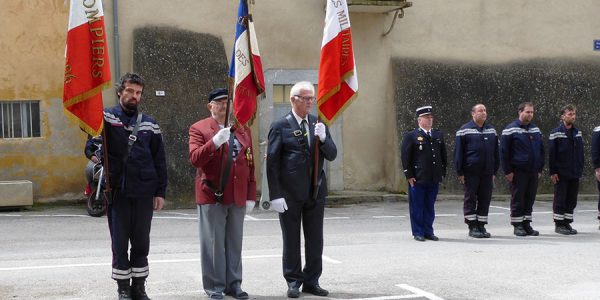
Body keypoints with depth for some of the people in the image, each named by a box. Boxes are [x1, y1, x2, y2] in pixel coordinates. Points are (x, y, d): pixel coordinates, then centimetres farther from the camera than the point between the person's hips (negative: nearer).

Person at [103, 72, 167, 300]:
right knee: (119, 242, 5)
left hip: (144, 193, 2)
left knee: (141, 243, 8)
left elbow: (159, 160, 9)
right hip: (117, 191, -2)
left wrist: (160, 191, 5)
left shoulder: (150, 124, 10)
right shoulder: (106, 117, 2)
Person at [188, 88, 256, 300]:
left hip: (238, 197, 4)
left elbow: (250, 165, 12)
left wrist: (251, 196, 7)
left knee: (234, 243, 10)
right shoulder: (199, 129, 0)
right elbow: (195, 159, -13)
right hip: (211, 196, -4)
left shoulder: (244, 130, 13)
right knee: (213, 243, 1)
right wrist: (215, 142, -27)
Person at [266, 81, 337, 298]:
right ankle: (293, 282, 15)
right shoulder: (280, 126, -5)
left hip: (315, 191, 4)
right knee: (291, 240, 5)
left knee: (315, 240, 8)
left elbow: (332, 155, 5)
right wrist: (275, 195, -13)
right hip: (290, 194, -4)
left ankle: (311, 281, 19)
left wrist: (323, 138, -15)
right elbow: (272, 163, -8)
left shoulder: (319, 125, 8)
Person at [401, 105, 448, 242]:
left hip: (434, 179, 5)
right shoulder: (411, 136, -2)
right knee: (417, 207, 1)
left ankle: (428, 231, 18)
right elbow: (405, 157, -5)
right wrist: (409, 176, -10)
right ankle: (418, 233, 9)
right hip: (417, 179, -4)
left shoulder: (439, 135, 13)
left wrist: (443, 173, 11)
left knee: (430, 207, 10)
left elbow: (443, 155, 18)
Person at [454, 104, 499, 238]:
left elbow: (495, 152, 19)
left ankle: (481, 226, 13)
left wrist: (494, 171, 13)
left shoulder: (491, 130, 14)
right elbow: (458, 152, -2)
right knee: (470, 199, -1)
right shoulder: (465, 130, -1)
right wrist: (460, 172, -7)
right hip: (471, 172, -4)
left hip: (487, 172, 5)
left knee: (485, 199, 5)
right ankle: (472, 227, 5)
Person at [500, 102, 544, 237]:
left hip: (533, 171, 6)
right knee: (517, 199, 0)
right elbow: (504, 152, -7)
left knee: (530, 199, 9)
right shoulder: (510, 129, -5)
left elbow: (541, 150, 19)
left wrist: (540, 169, 12)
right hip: (518, 171, -5)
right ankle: (517, 226, 7)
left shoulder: (536, 130, 13)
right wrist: (507, 171, -11)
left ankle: (526, 224, 17)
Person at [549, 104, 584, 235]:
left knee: (572, 200, 9)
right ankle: (559, 224, 7)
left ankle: (567, 223, 17)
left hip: (574, 174, 6)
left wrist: (580, 169, 10)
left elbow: (580, 153, 15)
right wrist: (553, 172, -12)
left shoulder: (577, 133, 10)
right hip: (561, 174, -6)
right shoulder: (556, 133, -8)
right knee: (560, 200, 0)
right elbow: (551, 154, -9)